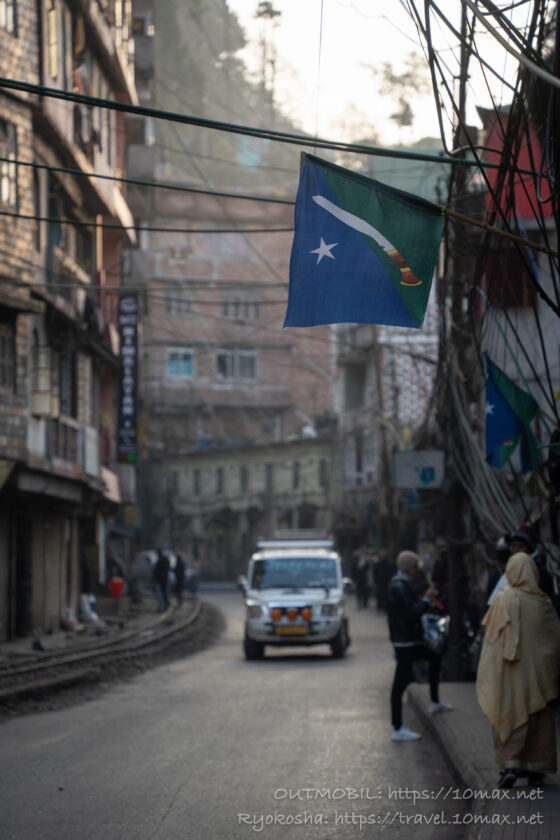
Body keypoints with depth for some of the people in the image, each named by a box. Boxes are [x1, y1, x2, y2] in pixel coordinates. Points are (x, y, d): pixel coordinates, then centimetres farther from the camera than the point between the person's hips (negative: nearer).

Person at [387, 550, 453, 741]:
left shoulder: (403, 585, 14)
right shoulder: (398, 588, -20)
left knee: (435, 659, 26)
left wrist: (425, 598, 9)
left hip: (411, 641, 11)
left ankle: (434, 702, 34)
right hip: (403, 642, -11)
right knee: (401, 683, -7)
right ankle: (398, 729, -5)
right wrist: (426, 599, -14)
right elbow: (412, 614, -24)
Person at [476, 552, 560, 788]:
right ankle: (537, 769, 15)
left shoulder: (503, 599, -8)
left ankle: (509, 765, -8)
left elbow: (492, 635, -5)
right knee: (539, 719, 11)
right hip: (538, 669, 2)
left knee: (508, 716, 3)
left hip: (510, 671, -2)